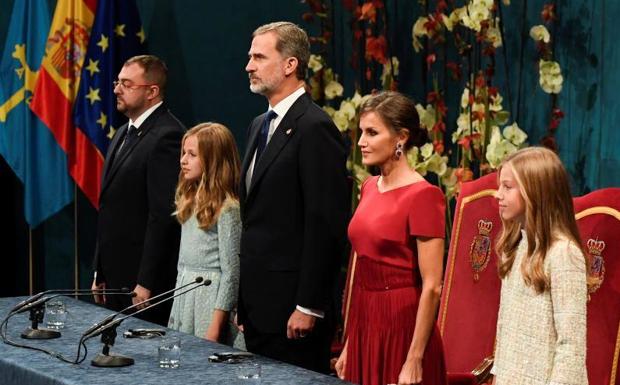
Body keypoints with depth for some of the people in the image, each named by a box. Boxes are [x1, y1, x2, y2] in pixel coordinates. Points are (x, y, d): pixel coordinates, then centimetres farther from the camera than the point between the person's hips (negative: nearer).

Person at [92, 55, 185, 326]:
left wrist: (146, 283, -20)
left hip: (145, 277, -9)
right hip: (116, 273, 9)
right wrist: (100, 274, 17)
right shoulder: (123, 134, 17)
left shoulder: (167, 136, -14)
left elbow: (164, 214, -19)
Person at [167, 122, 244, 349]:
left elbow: (231, 271, -15)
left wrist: (216, 326, -17)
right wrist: (175, 309, 17)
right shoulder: (189, 203, 11)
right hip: (184, 294, 8)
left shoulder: (227, 209, -14)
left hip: (211, 295, -8)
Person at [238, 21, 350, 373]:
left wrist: (308, 306, -19)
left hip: (292, 306, -9)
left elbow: (325, 225, -17)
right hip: (258, 305, 9)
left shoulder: (315, 128, -13)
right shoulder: (260, 125, 16)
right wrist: (244, 303, 17)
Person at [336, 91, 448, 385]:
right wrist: (348, 346, 14)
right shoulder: (369, 187, 9)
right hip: (364, 326, 7)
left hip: (401, 328, -7)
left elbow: (432, 287, -16)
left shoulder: (423, 195, -14)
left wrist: (415, 360, -17)